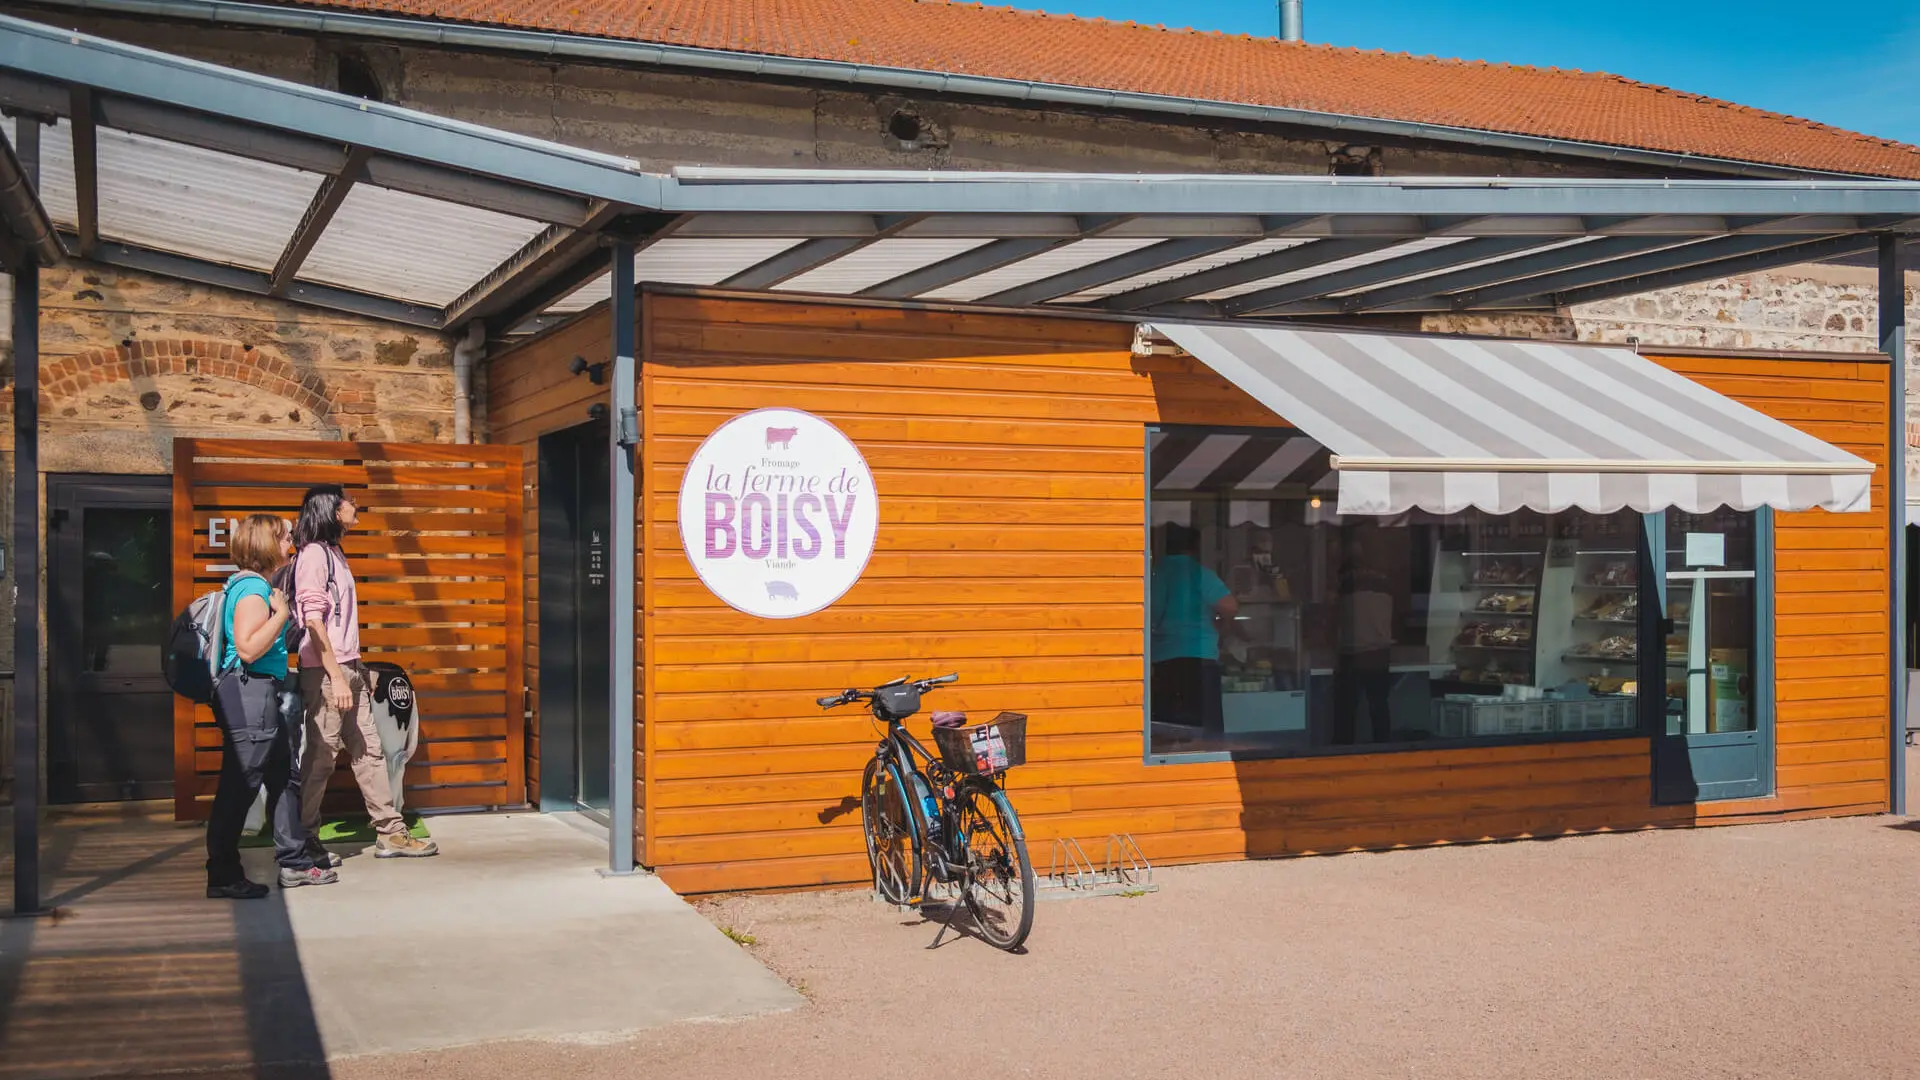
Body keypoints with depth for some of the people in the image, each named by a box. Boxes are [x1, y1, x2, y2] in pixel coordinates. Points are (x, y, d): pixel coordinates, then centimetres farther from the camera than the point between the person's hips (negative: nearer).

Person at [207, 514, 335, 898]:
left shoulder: (258, 585, 17)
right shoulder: (252, 588, -15)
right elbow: (249, 648, -25)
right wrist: (281, 612, -18)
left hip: (266, 694, 11)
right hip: (249, 693, -11)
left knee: (286, 778, 16)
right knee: (239, 787, -5)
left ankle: (294, 862, 25)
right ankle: (222, 876, 1)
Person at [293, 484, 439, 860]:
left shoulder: (334, 553, 16)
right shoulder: (314, 554, -12)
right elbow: (313, 621, -18)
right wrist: (337, 678, -21)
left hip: (348, 670, 9)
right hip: (325, 673, -9)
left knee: (368, 751, 10)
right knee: (321, 758, -3)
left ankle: (389, 832, 14)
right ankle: (304, 841, 8)